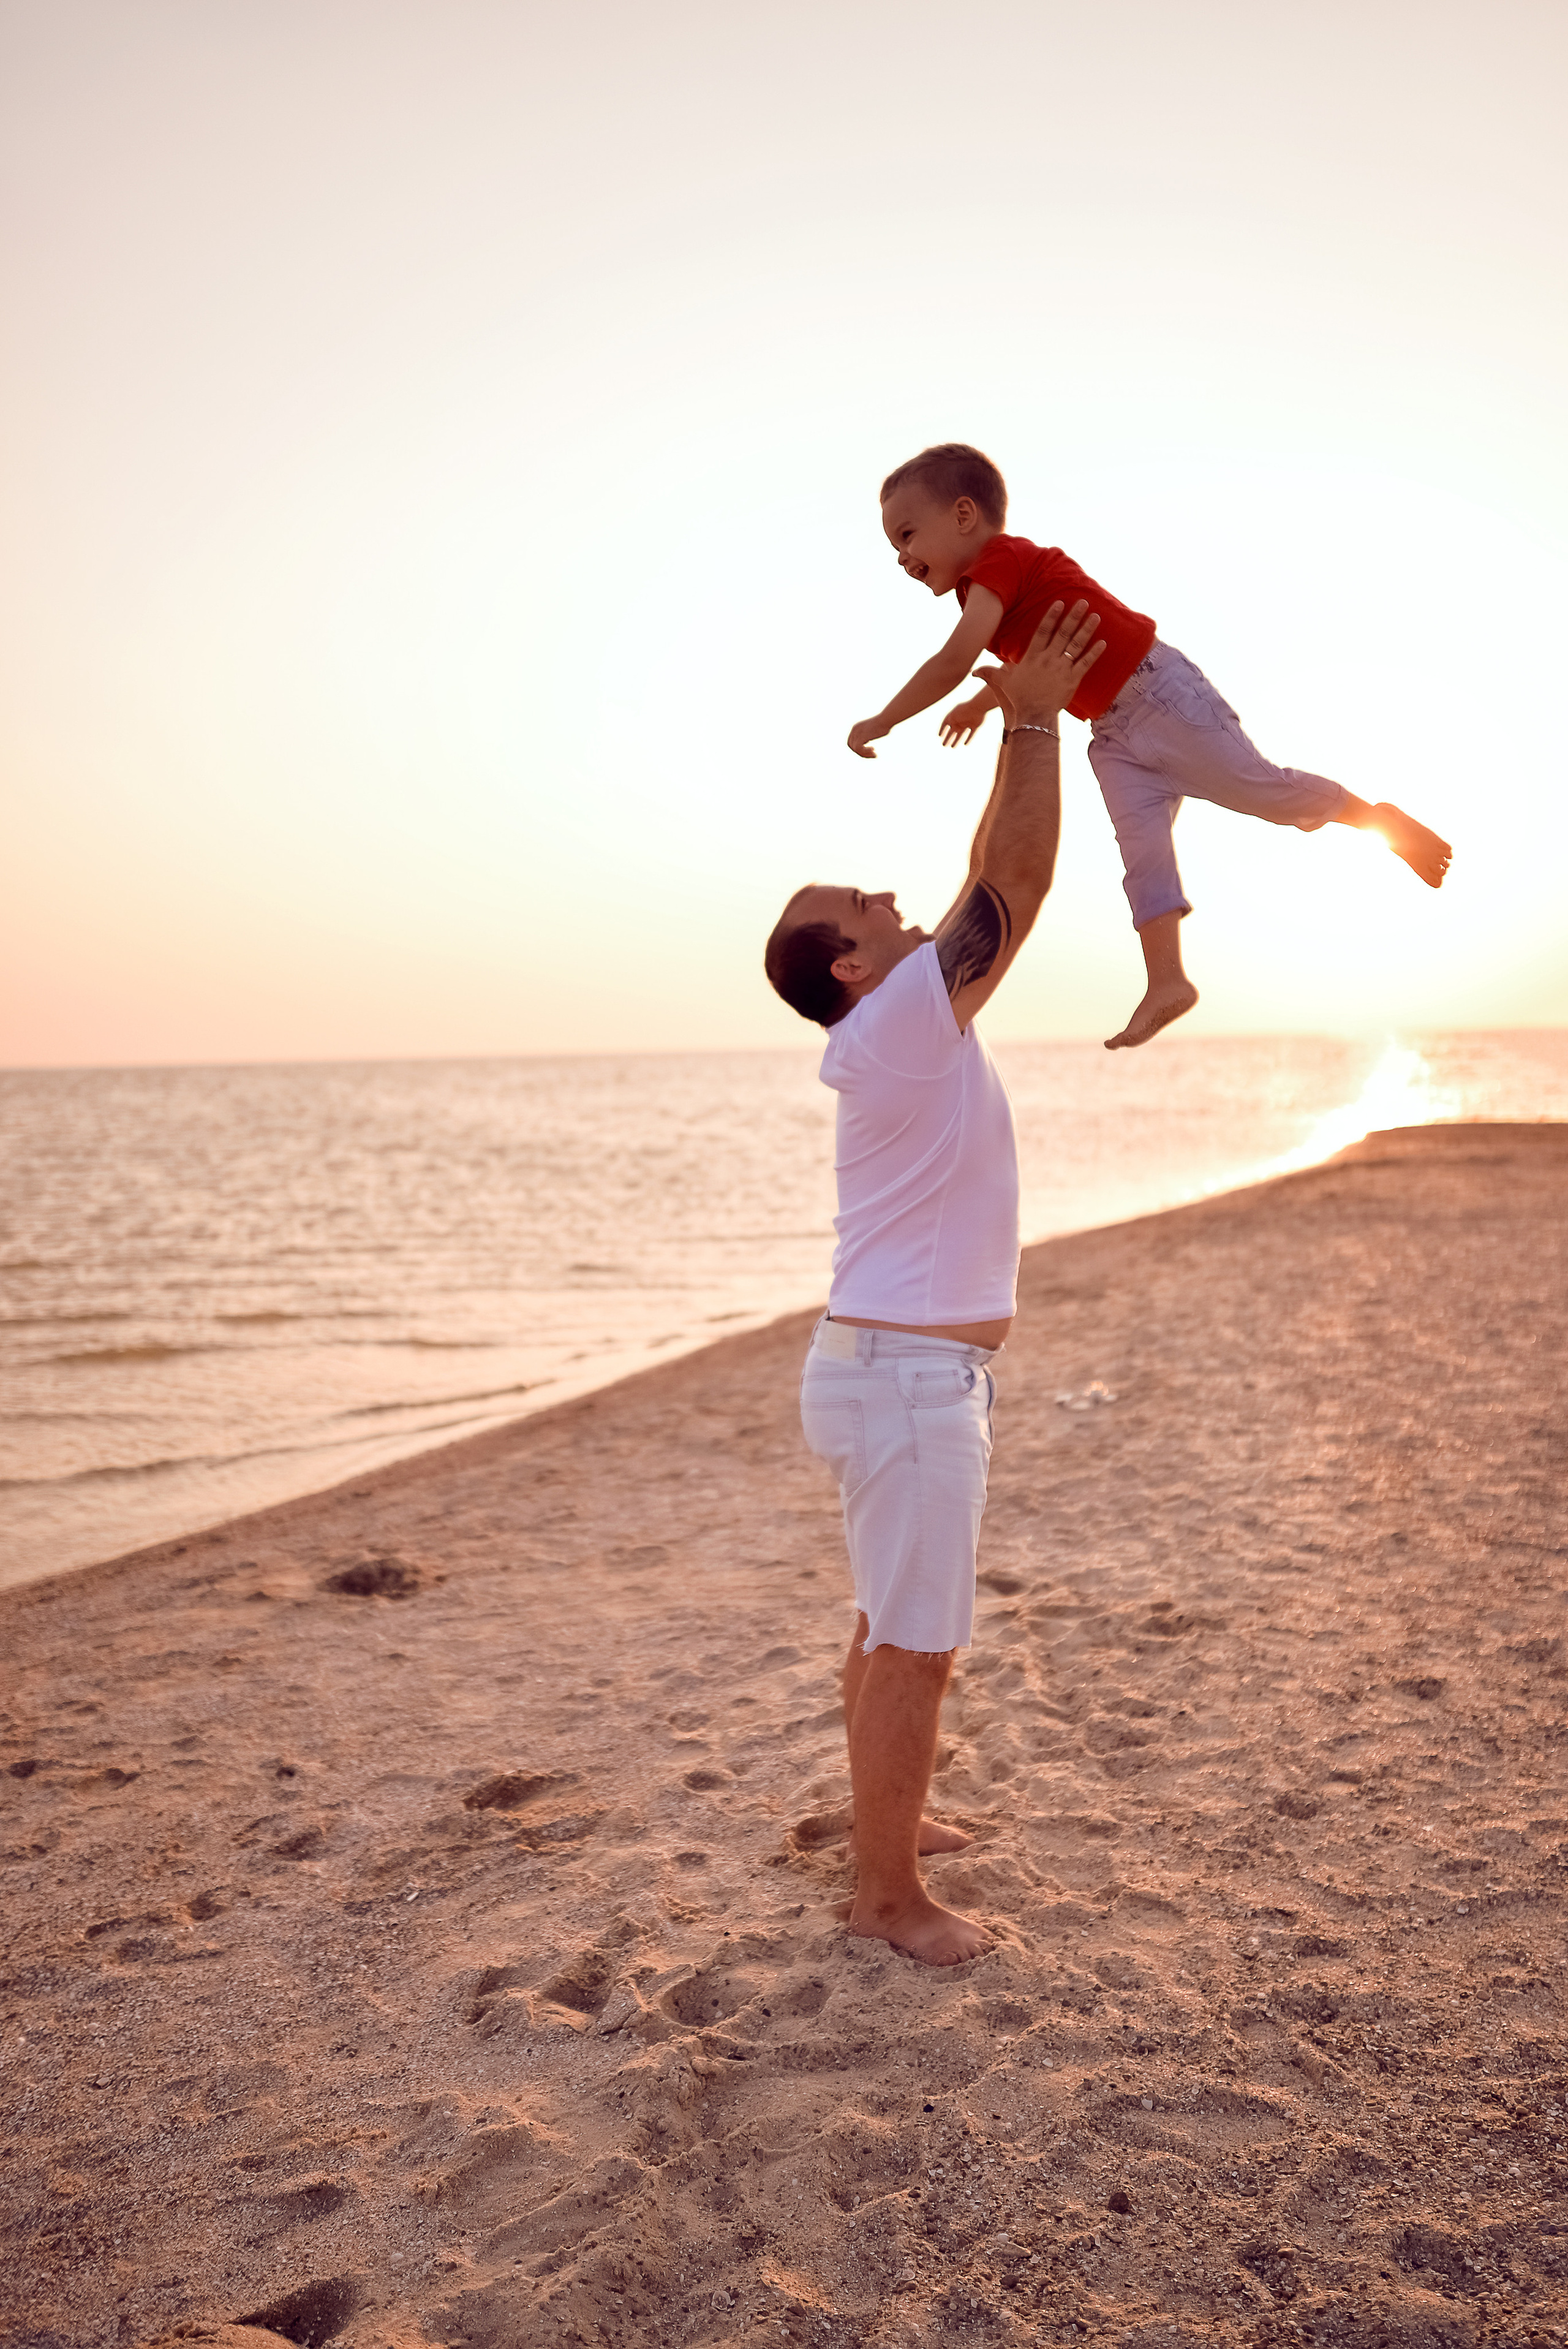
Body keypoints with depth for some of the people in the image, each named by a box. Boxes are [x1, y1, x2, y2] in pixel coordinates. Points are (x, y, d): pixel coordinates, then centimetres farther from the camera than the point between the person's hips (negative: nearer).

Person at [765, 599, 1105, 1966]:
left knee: (897, 1626, 21)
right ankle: (889, 1894, 11)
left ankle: (888, 1816, 37)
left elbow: (998, 882, 15)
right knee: (916, 1644, -1)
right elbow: (1017, 884, -18)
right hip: (906, 1379, -10)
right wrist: (1033, 722, -13)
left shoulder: (909, 1023, 11)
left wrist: (1028, 730, 14)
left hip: (913, 1371, 10)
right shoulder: (901, 1021, -16)